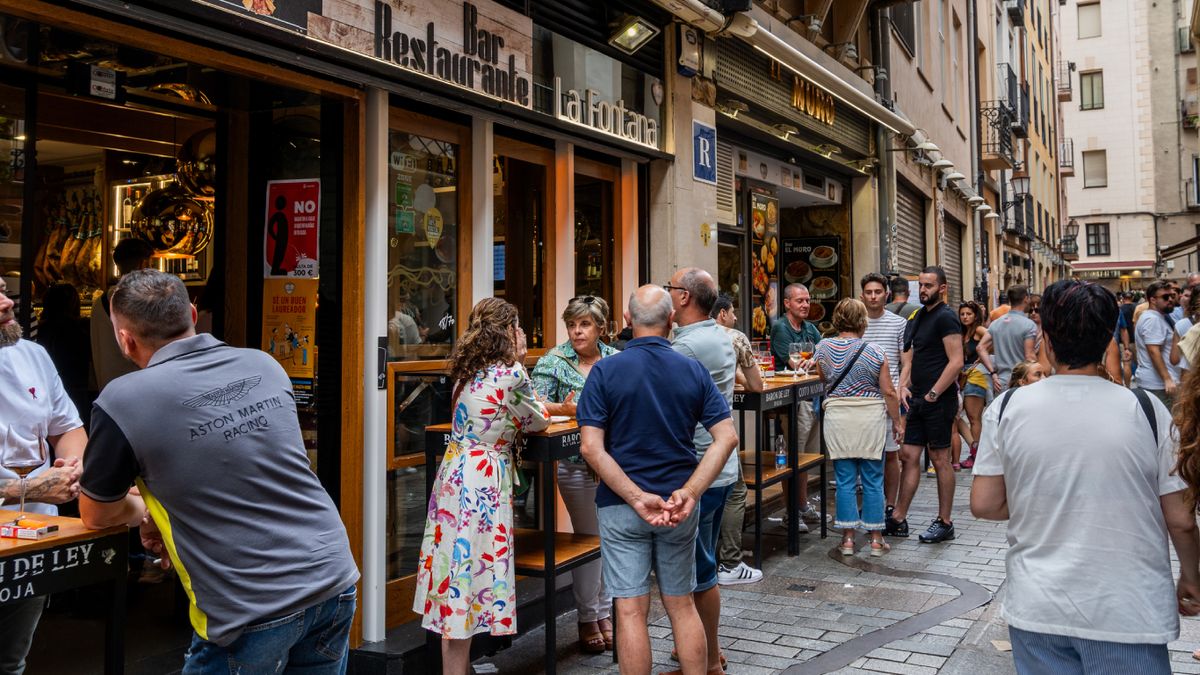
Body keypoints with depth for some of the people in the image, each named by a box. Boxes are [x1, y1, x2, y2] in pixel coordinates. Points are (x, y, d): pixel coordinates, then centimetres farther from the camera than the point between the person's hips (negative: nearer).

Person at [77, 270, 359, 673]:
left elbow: (96, 516, 8)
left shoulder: (123, 401, -9)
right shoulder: (265, 365, 6)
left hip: (254, 611, -5)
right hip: (335, 580, 6)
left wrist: (147, 509, 26)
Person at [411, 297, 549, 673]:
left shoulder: (469, 371, 11)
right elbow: (538, 421, 2)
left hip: (455, 470, 8)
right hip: (484, 479, -8)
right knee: (472, 566, -2)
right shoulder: (510, 374, -12)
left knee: (456, 560, 13)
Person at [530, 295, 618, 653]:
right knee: (590, 539, 2)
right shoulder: (554, 361, -2)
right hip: (577, 465, -3)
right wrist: (565, 409, -27)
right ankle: (588, 617, 18)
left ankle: (606, 610, 26)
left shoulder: (617, 360, 7)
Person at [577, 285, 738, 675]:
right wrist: (689, 493, -14)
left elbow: (592, 448, -16)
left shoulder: (605, 371, -8)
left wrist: (637, 498, -17)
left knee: (631, 611, 4)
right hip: (679, 503, 3)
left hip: (621, 506, -3)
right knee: (682, 605, 16)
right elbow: (727, 437, -8)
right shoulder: (694, 371, -1)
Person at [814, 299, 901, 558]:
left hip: (837, 418, 1)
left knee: (845, 480, 7)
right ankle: (876, 539, 13)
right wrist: (897, 422, 6)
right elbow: (889, 392, -5)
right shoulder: (874, 352, -7)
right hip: (871, 419, -1)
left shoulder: (824, 347, -2)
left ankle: (848, 539, 10)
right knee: (873, 481, 7)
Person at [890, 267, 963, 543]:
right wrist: (903, 386, 4)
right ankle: (898, 520, 14)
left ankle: (944, 523, 12)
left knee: (940, 459, 1)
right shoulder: (919, 316, 15)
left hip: (939, 401, -8)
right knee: (909, 456, 8)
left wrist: (933, 394, -17)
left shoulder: (945, 318, -11)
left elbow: (956, 362, -18)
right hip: (918, 400, 8)